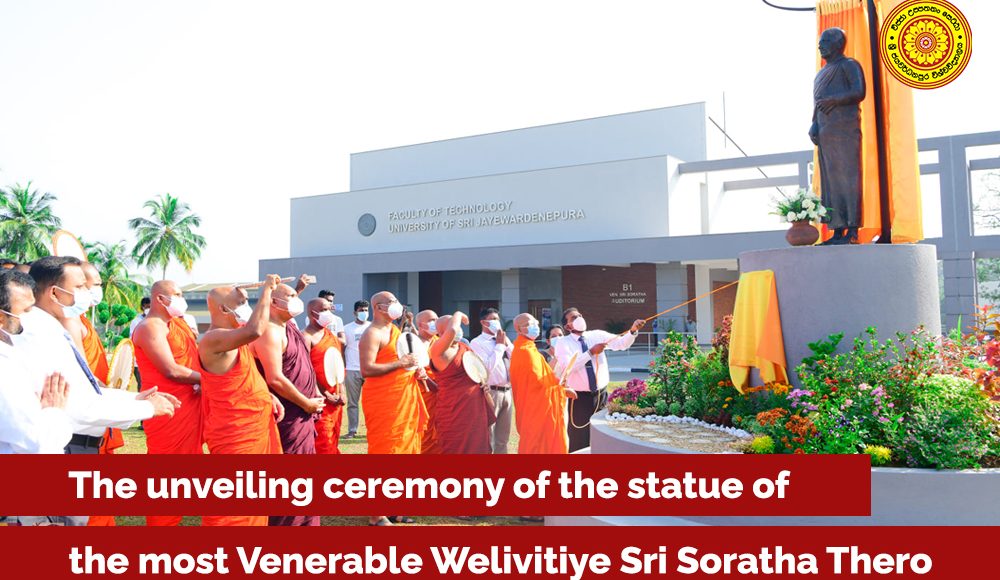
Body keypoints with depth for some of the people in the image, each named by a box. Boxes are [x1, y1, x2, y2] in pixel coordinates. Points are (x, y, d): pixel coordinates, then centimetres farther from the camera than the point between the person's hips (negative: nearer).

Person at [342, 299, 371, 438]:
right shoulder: (347, 329, 6)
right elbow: (342, 349, 7)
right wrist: (343, 368, -1)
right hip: (352, 370, 0)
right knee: (352, 402, 5)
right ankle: (352, 430, 11)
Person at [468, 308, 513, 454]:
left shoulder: (503, 339, 14)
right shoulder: (477, 342, -6)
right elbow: (488, 366, -19)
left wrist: (506, 343, -1)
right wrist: (499, 345, -10)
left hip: (507, 392, 7)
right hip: (491, 392, -7)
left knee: (503, 438, 14)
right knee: (487, 437, 1)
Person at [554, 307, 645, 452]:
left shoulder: (597, 335, 3)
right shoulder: (563, 342, -7)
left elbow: (622, 343, -8)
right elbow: (568, 367, -22)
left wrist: (633, 330, -26)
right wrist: (591, 352, -26)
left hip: (600, 394, 4)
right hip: (580, 397, -3)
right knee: (580, 441, 5)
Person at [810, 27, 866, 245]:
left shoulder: (849, 65, 3)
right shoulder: (822, 73, 26)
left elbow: (859, 92, -11)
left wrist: (833, 100, -16)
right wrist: (814, 125, 8)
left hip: (845, 129, -8)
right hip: (825, 131, 8)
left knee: (849, 176, -10)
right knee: (830, 180, 2)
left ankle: (853, 230, -12)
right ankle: (838, 231, 2)